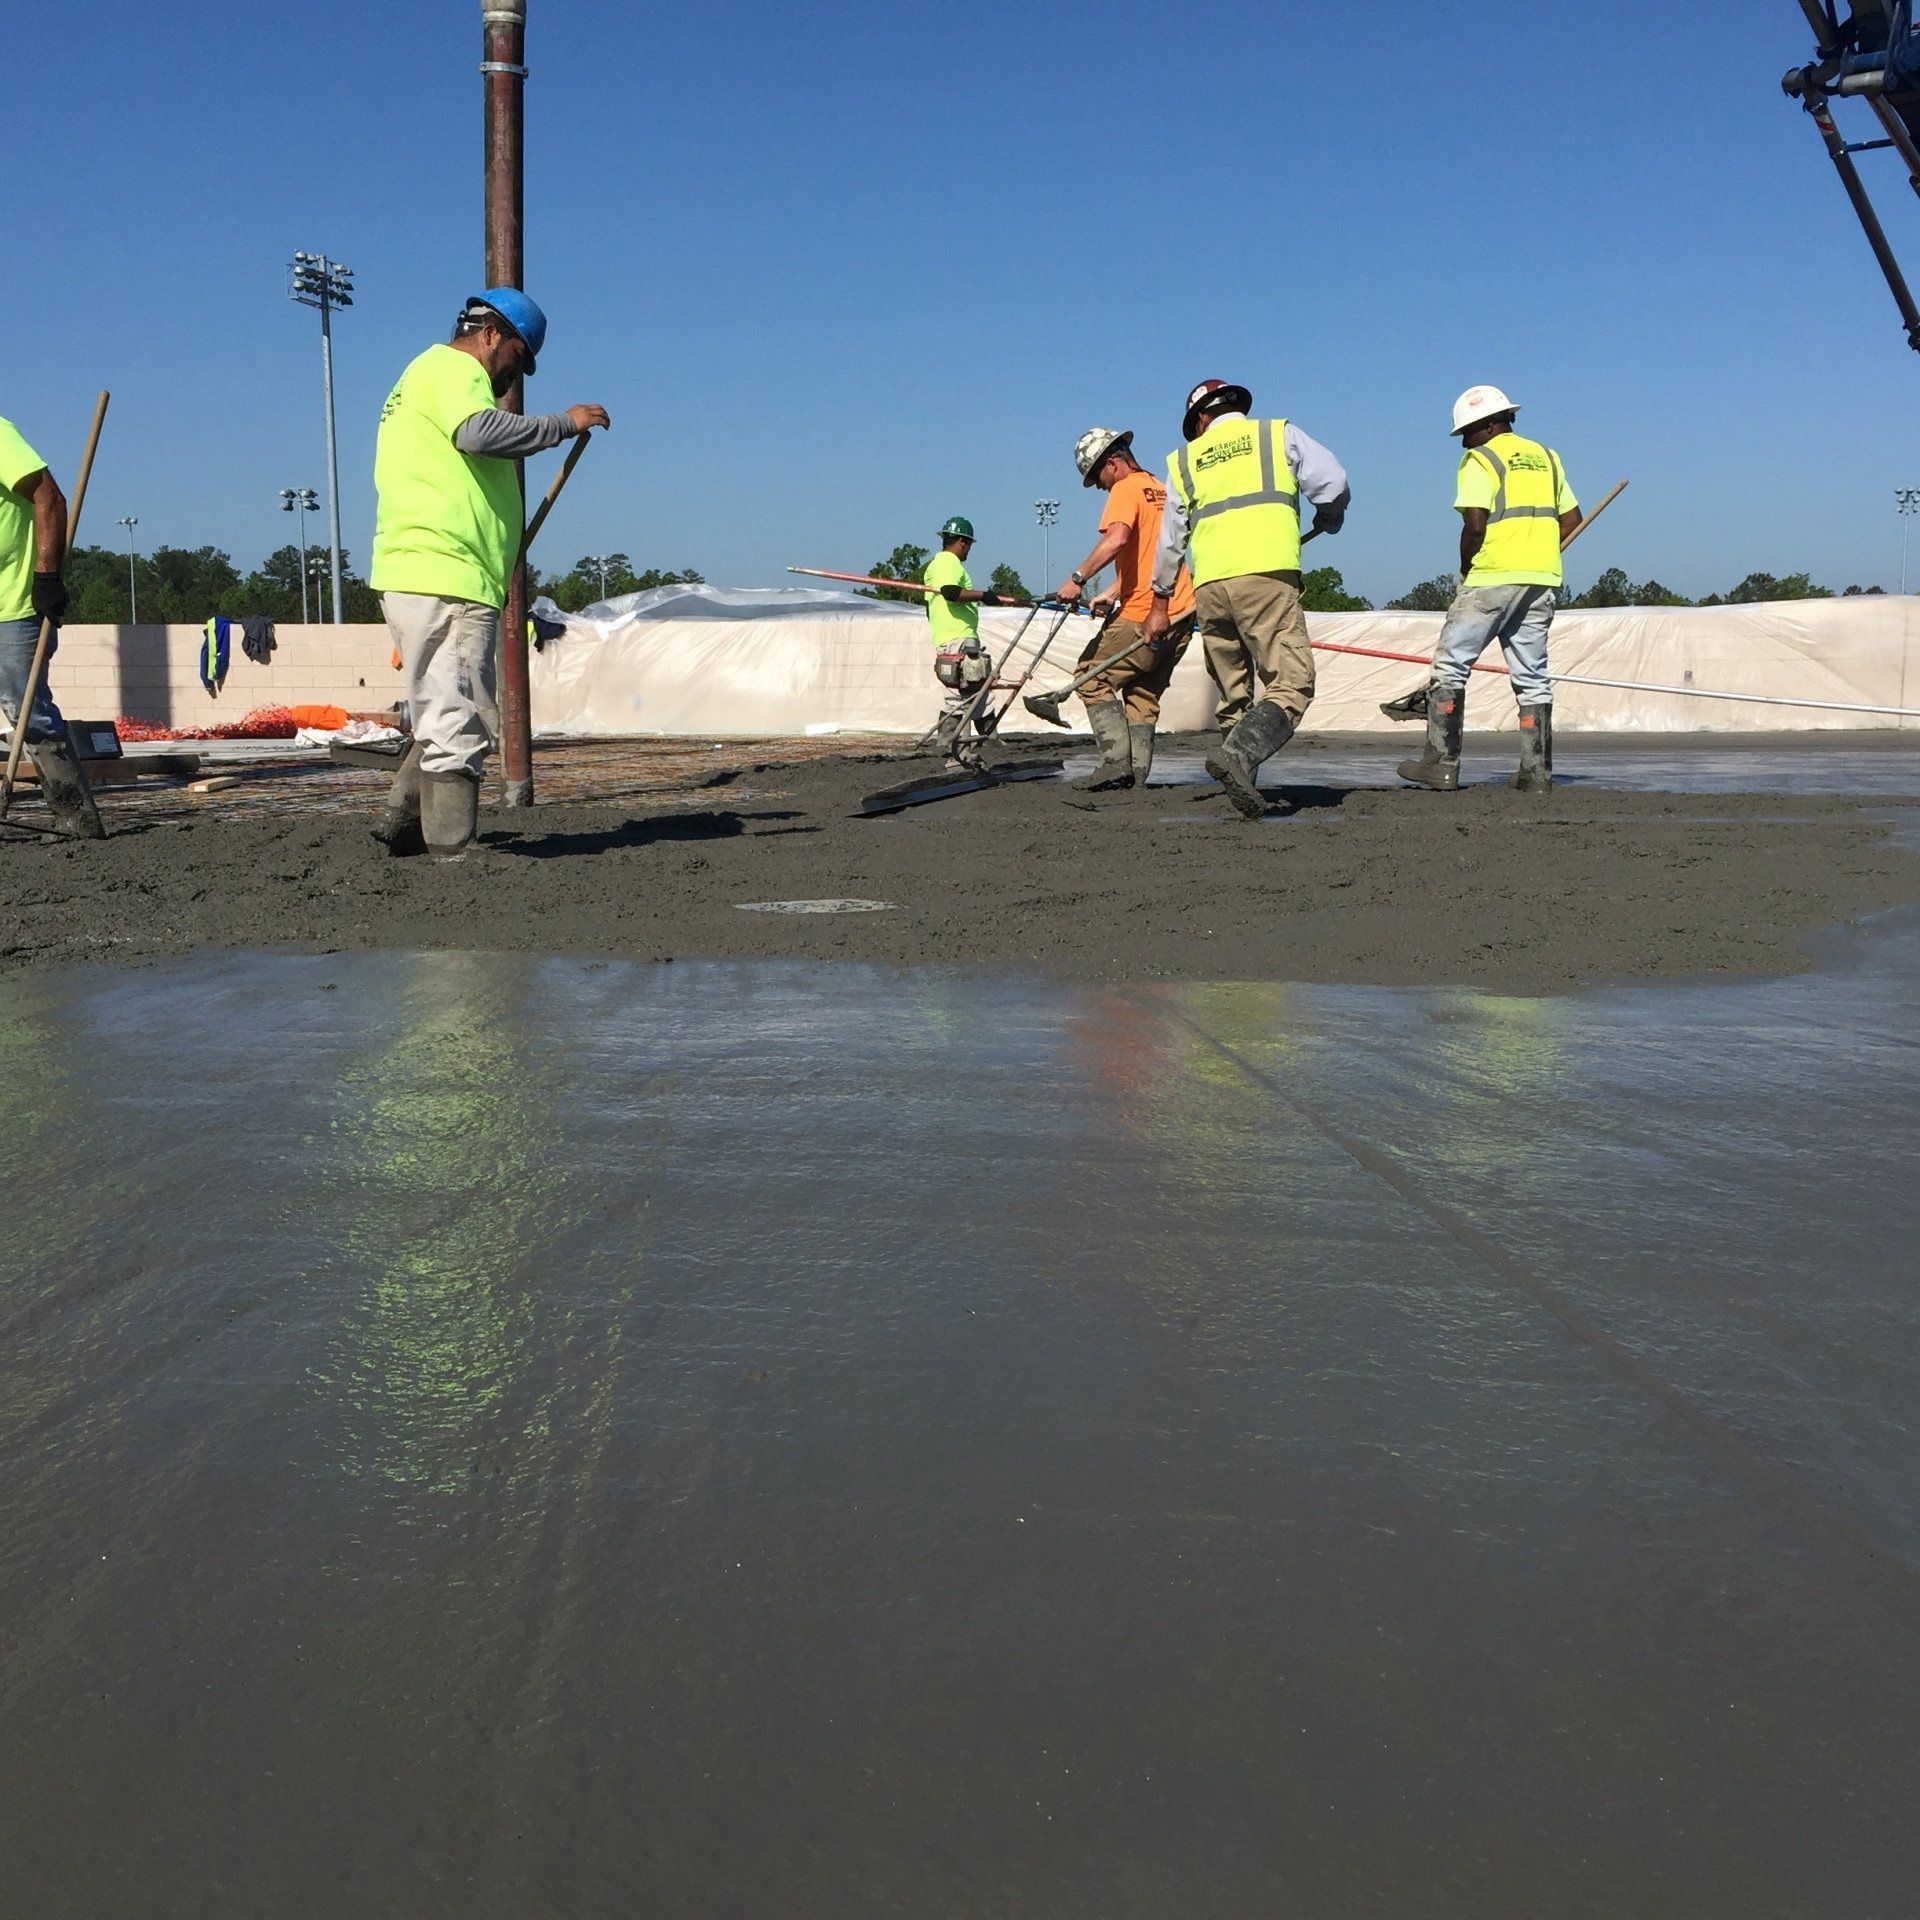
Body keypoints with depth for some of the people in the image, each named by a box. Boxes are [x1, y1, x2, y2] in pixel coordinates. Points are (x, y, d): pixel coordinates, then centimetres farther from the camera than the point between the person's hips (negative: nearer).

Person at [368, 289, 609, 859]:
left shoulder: (424, 374, 31)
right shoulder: (454, 369, -3)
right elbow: (478, 431, -25)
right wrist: (564, 423, -16)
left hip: (413, 577, 11)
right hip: (447, 580, -11)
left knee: (447, 720, 19)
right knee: (459, 724, -10)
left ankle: (405, 821, 20)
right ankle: (453, 849, -10)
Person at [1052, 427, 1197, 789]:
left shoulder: (1127, 489, -7)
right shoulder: (1159, 491, 22)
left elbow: (1116, 539, -26)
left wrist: (1078, 578, -25)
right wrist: (1112, 594, 27)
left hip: (1144, 617, -9)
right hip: (1182, 611, 9)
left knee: (1091, 679, 0)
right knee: (1144, 694, 15)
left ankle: (1117, 761, -10)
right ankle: (1137, 771, 9)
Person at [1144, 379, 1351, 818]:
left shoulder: (1184, 459, 22)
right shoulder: (1279, 434, 15)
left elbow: (1170, 537, 24)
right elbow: (1333, 484, 6)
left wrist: (1161, 602, 33)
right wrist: (1328, 518, 29)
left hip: (1208, 585, 4)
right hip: (1266, 574, -4)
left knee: (1235, 693, 14)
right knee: (1291, 685, -8)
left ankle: (1242, 781, 6)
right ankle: (1238, 752, -31)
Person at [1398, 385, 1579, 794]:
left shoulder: (1480, 460, -4)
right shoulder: (1546, 457, 18)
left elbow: (1475, 523, -13)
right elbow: (1571, 518, 19)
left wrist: (1466, 567, 1)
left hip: (1493, 577, -7)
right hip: (1543, 578, 7)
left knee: (1451, 665, 0)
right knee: (1532, 676, 8)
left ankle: (1441, 765, -4)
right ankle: (1536, 772, 5)